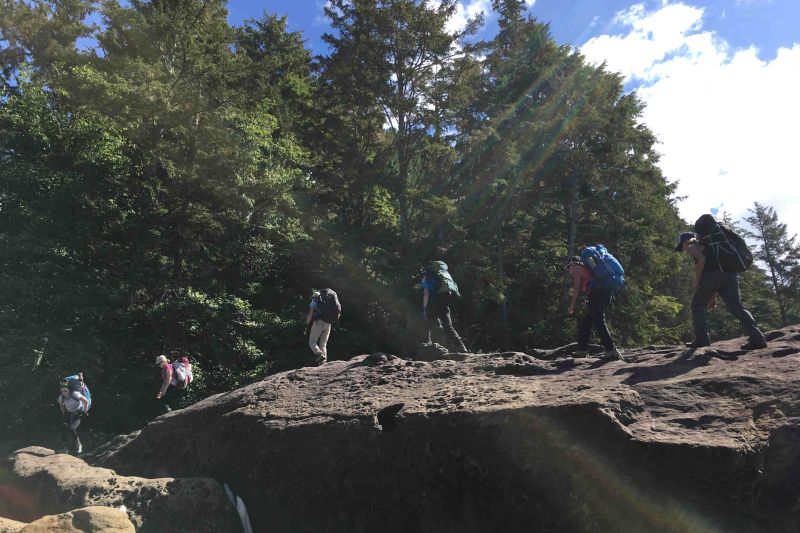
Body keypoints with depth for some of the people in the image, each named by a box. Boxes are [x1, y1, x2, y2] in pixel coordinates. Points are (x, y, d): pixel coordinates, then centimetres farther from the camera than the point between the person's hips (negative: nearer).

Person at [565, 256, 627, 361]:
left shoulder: (576, 269, 8)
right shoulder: (586, 269, 34)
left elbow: (577, 288, -2)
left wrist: (572, 306, -1)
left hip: (596, 294, -9)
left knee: (599, 323, -16)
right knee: (586, 322, 14)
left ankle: (611, 351, -25)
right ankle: (582, 350, 16)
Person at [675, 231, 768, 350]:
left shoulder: (692, 246, 15)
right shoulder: (705, 246, 38)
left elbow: (701, 259, -8)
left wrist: (696, 280, -2)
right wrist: (713, 296, 31)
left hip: (713, 274, -7)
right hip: (729, 273, 7)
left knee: (697, 305, 7)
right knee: (736, 307, 0)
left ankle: (702, 339, -2)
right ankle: (757, 338, -15)